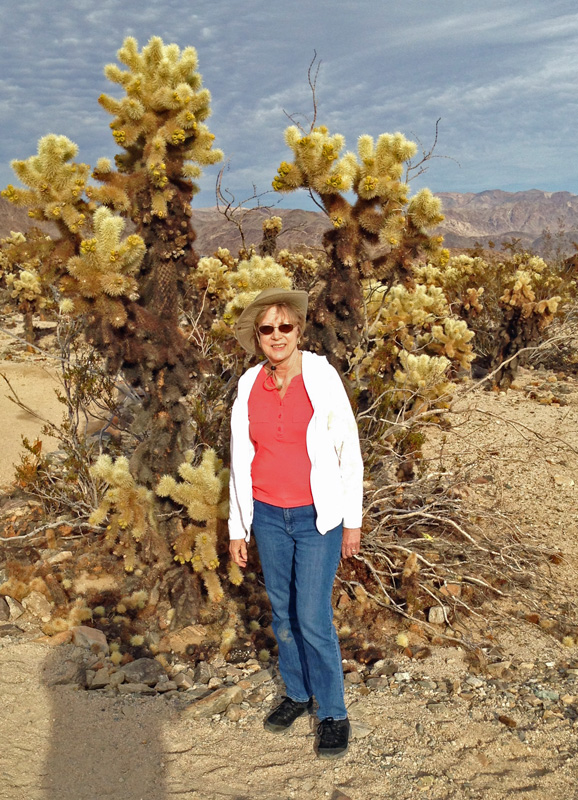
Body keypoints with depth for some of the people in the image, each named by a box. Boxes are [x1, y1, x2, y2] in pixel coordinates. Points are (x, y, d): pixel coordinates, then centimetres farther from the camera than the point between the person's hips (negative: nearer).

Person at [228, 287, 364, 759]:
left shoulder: (322, 377, -10)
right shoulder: (249, 387, 1)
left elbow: (348, 450, -5)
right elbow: (240, 458, 8)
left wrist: (352, 521, -4)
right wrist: (238, 527, 9)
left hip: (317, 516, -4)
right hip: (268, 515, 4)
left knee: (312, 618, -4)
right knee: (283, 613, 14)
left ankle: (334, 714, 16)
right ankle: (298, 694, 35)